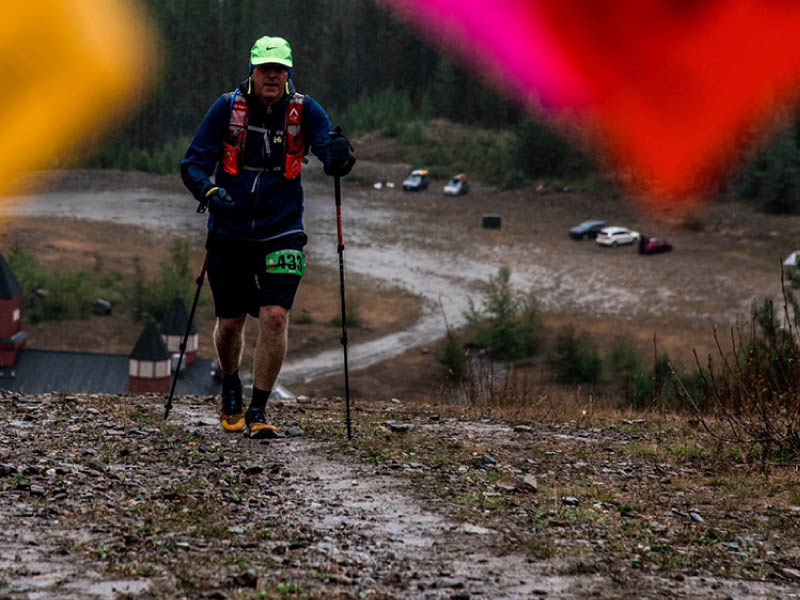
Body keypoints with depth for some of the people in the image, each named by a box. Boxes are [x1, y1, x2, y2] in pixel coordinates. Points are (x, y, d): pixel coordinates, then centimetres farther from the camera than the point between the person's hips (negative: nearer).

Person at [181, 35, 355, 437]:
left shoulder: (304, 111, -5)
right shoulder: (228, 107, -5)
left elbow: (333, 159, -14)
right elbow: (193, 162, -4)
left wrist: (338, 155, -38)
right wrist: (208, 191, -25)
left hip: (281, 231, -1)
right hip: (229, 233, 1)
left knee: (275, 317, -14)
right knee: (230, 322, 9)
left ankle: (257, 411, -2)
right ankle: (230, 391, 38)